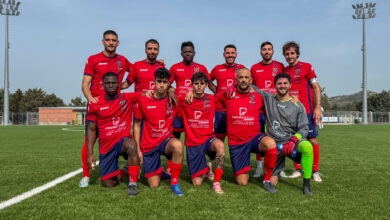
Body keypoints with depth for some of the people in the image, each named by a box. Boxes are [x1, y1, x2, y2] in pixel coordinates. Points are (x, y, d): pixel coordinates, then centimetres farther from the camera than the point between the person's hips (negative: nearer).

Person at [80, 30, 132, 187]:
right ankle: (85, 175, 7)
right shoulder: (93, 60, 5)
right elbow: (85, 83, -1)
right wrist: (89, 97, -21)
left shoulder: (122, 60, 13)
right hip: (95, 104, -2)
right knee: (89, 140, -4)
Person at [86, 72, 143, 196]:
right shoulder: (95, 105, -1)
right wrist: (90, 154, 0)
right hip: (106, 147, 2)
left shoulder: (128, 98, -4)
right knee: (108, 184, 1)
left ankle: (133, 183, -25)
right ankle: (120, 173, 36)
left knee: (131, 145, -40)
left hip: (123, 140, -2)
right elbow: (91, 130, 6)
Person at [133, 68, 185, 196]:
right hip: (148, 145, 0)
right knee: (154, 185, 0)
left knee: (178, 145, -38)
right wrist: (138, 149, -2)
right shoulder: (143, 101, -7)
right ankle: (158, 170, 36)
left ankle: (174, 183, -20)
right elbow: (137, 125, 2)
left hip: (166, 140, 0)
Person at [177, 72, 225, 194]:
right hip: (192, 143, 0)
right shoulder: (184, 100, -3)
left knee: (220, 145, -38)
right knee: (197, 182, -3)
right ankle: (205, 169, 34)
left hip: (208, 138, 0)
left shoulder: (212, 99, 0)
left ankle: (216, 183, -23)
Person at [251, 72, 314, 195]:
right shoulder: (268, 98, 6)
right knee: (272, 182, -1)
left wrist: (293, 140, -20)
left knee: (307, 147, -37)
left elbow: (304, 128, -2)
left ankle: (306, 185, -20)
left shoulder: (298, 106, 2)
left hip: (291, 140, -1)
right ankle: (279, 168, 35)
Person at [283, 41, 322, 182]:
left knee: (312, 140, -1)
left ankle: (315, 171, 11)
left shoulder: (306, 66, 2)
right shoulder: (284, 70, 13)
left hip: (306, 110, -3)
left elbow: (316, 87, 0)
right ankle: (298, 169, 17)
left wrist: (317, 107, -9)